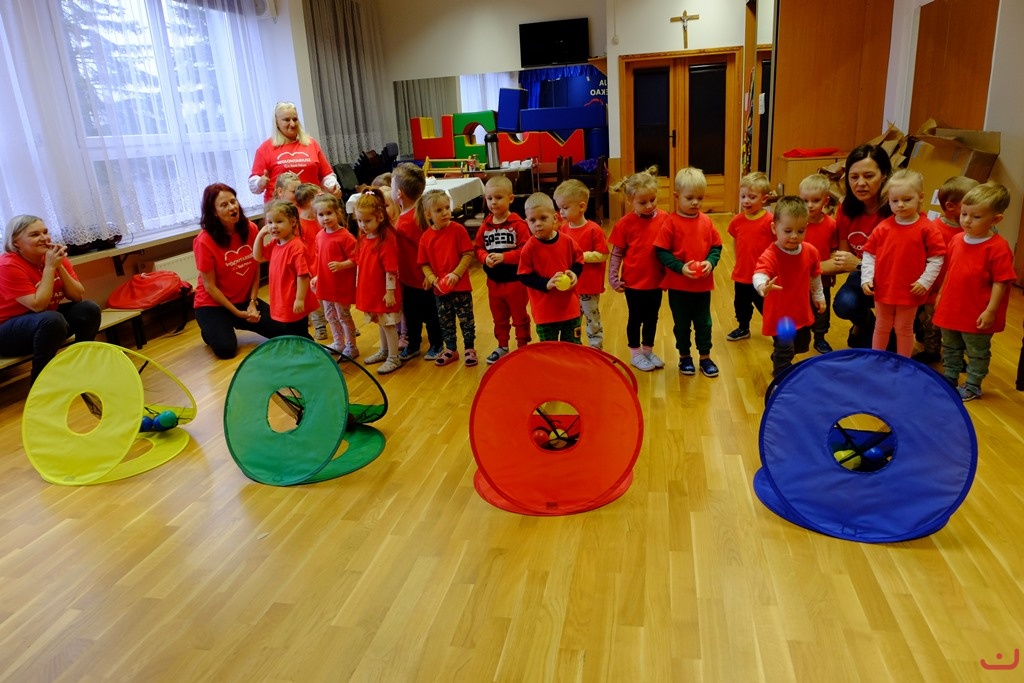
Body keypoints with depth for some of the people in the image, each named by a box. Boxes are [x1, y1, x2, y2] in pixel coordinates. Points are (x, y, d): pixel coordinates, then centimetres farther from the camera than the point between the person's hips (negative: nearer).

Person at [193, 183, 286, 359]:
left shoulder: (251, 229, -8)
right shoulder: (204, 241, -21)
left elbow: (256, 270, -1)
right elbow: (210, 286, -16)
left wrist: (252, 303, -9)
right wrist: (238, 313, -15)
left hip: (245, 299, 4)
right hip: (213, 304, -4)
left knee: (282, 330, -11)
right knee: (226, 349, -23)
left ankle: (239, 325, 16)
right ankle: (211, 331, 14)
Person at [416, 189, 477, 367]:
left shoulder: (458, 229, -10)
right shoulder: (426, 237, -2)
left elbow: (468, 254, -12)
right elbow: (424, 264, 2)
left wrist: (456, 274, -19)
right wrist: (433, 279, -13)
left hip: (460, 285, -3)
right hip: (439, 288, 3)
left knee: (466, 319, 7)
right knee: (445, 321, 15)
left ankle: (470, 349, 23)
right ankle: (451, 350, 31)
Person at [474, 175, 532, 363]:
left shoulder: (518, 224, -15)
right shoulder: (485, 225, 0)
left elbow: (526, 250, -19)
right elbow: (478, 248, 5)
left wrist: (504, 257, -26)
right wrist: (485, 257, -16)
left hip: (515, 279, -5)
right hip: (493, 281, 5)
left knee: (520, 317, 11)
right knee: (499, 317, 20)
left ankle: (523, 347, 25)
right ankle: (502, 346, 36)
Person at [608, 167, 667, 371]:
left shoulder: (664, 218, -6)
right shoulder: (625, 224, -12)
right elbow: (616, 253, -6)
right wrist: (613, 278, -9)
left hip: (656, 281, 3)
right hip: (633, 282, -3)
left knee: (652, 317, 18)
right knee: (635, 318, 12)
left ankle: (648, 350, 36)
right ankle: (635, 354, 28)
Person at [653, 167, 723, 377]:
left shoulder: (706, 221, -1)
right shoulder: (671, 223, -12)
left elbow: (716, 246, 5)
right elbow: (661, 251, -12)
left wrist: (711, 262, -15)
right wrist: (680, 267, -23)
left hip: (703, 285, 3)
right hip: (678, 285, -2)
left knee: (704, 323, 13)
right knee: (682, 324, 13)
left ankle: (705, 358, 28)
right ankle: (684, 357, 30)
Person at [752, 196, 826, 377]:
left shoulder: (811, 252, -6)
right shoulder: (770, 255, -27)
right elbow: (759, 274, -48)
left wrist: (818, 296, 24)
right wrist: (763, 286, -70)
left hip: (802, 311, 7)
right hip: (779, 314, -7)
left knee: (802, 346, 24)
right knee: (785, 350, -6)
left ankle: (778, 360, 53)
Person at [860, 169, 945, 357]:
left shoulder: (926, 229, -9)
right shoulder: (882, 228, -3)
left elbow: (936, 258, -7)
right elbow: (869, 254, 0)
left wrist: (925, 281, -13)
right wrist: (867, 278, -8)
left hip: (910, 291, -2)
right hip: (883, 289, 2)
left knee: (904, 329, 12)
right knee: (882, 327, 17)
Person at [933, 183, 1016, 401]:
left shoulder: (998, 248, -18)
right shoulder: (957, 240, 1)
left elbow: (1000, 283, -17)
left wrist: (990, 311, -19)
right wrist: (941, 296, 14)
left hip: (977, 315, -6)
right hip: (951, 309, 7)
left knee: (977, 353, 12)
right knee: (950, 348, 22)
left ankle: (972, 387, 26)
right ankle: (949, 379, 38)